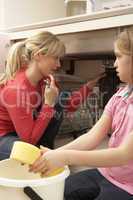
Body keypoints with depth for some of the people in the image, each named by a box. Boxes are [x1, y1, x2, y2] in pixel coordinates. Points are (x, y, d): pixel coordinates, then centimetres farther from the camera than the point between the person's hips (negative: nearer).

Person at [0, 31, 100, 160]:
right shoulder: (17, 89, -34)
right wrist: (48, 104, -32)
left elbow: (69, 105, -1)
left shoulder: (43, 79, -10)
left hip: (23, 132, 8)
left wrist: (89, 85, -6)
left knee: (57, 106, -11)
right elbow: (29, 139, -30)